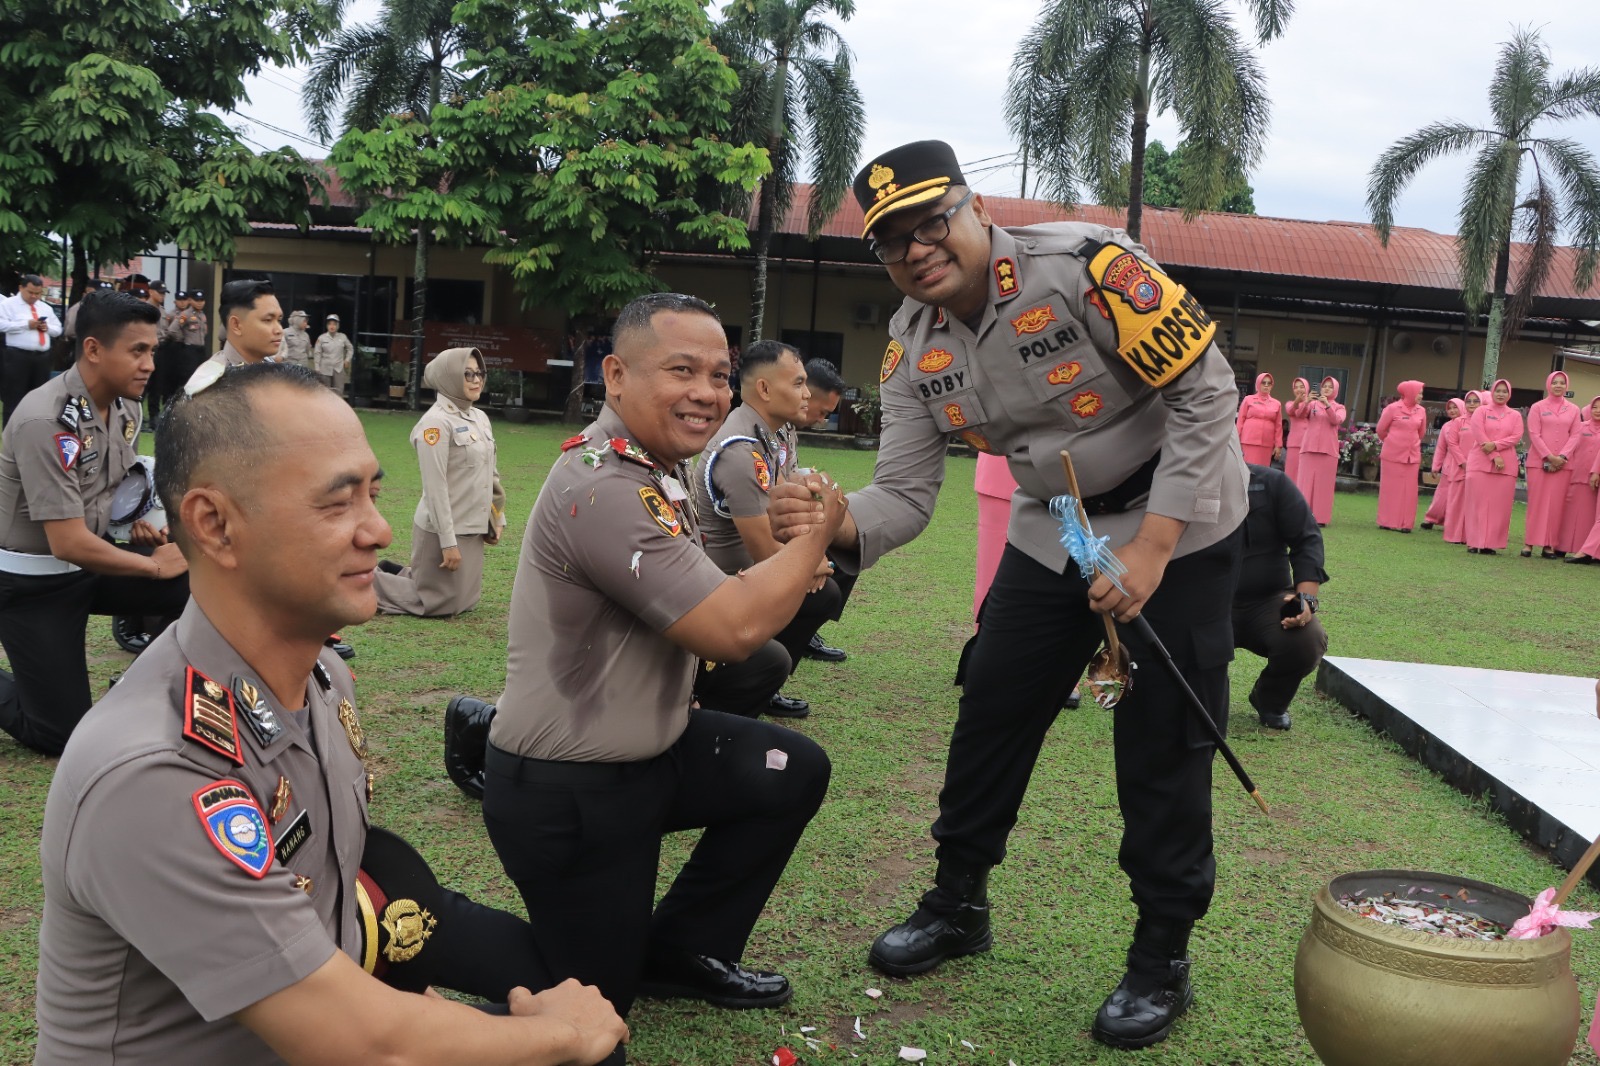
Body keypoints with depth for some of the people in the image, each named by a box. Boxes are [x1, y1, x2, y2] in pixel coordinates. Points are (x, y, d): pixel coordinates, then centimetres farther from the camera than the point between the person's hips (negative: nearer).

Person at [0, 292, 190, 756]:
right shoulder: (45, 421, -27)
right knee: (64, 736, -6)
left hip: (91, 560, 7)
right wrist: (156, 565, -17)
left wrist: (138, 520, -1)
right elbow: (69, 544, -28)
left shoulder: (126, 406, -2)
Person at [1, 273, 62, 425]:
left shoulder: (46, 308, 19)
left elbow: (58, 329, 20)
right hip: (17, 357, -6)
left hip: (42, 357, 6)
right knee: (15, 396, -4)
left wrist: (48, 327, -2)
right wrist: (26, 324, -17)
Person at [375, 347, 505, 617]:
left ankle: (396, 574, 30)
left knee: (466, 601, 16)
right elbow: (435, 487, -20)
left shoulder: (480, 418, 9)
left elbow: (490, 474, 17)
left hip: (474, 528, 8)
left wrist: (497, 519, 14)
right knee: (440, 605, 1)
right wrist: (448, 542, -22)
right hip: (445, 529, -8)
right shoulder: (436, 421, -17)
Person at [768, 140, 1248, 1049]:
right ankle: (959, 905, 27)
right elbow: (906, 493, -9)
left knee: (1161, 738, -3)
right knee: (994, 704, 7)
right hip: (1053, 527, 6)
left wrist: (1151, 549, -26)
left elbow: (1206, 396, -23)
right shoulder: (914, 349, -8)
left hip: (1178, 520, -5)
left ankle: (1164, 957, 14)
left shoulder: (1087, 266, -27)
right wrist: (834, 524, -31)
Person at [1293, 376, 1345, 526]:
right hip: (1309, 447, 0)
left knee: (1323, 482, -2)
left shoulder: (1339, 407, 11)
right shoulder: (1313, 404, 12)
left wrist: (1327, 405, -23)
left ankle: (1320, 517, -1)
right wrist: (1307, 401, -25)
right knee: (1306, 480, -2)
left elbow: (1337, 420, -10)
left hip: (1328, 449, 0)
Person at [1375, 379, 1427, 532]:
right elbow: (1381, 429, 3)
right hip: (1392, 455, -3)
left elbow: (1421, 433, 19)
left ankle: (1405, 523, 6)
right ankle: (1387, 522, 8)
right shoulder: (1393, 408, -7)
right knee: (1390, 488, 1)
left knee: (1408, 491, 2)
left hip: (1412, 456, 4)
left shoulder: (1421, 411, 5)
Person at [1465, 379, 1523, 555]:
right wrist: (1495, 457, -13)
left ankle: (1491, 543, 1)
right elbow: (1479, 435, -5)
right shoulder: (1481, 411, 6)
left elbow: (1516, 437, -1)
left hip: (1506, 465, 2)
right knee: (1479, 503, -4)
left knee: (1499, 505, -2)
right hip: (1481, 463, -2)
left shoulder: (1515, 415, 13)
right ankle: (1475, 543, -1)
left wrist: (1495, 445, -16)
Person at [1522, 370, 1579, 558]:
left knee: (1556, 505, -1)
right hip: (1539, 461, -2)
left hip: (1562, 463, 2)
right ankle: (1529, 543, -1)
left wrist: (1562, 457, -9)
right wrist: (1549, 456, -12)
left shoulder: (1573, 409, 10)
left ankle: (1549, 545, 1)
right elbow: (1534, 434, -3)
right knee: (1536, 503, -3)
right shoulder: (1537, 407, 4)